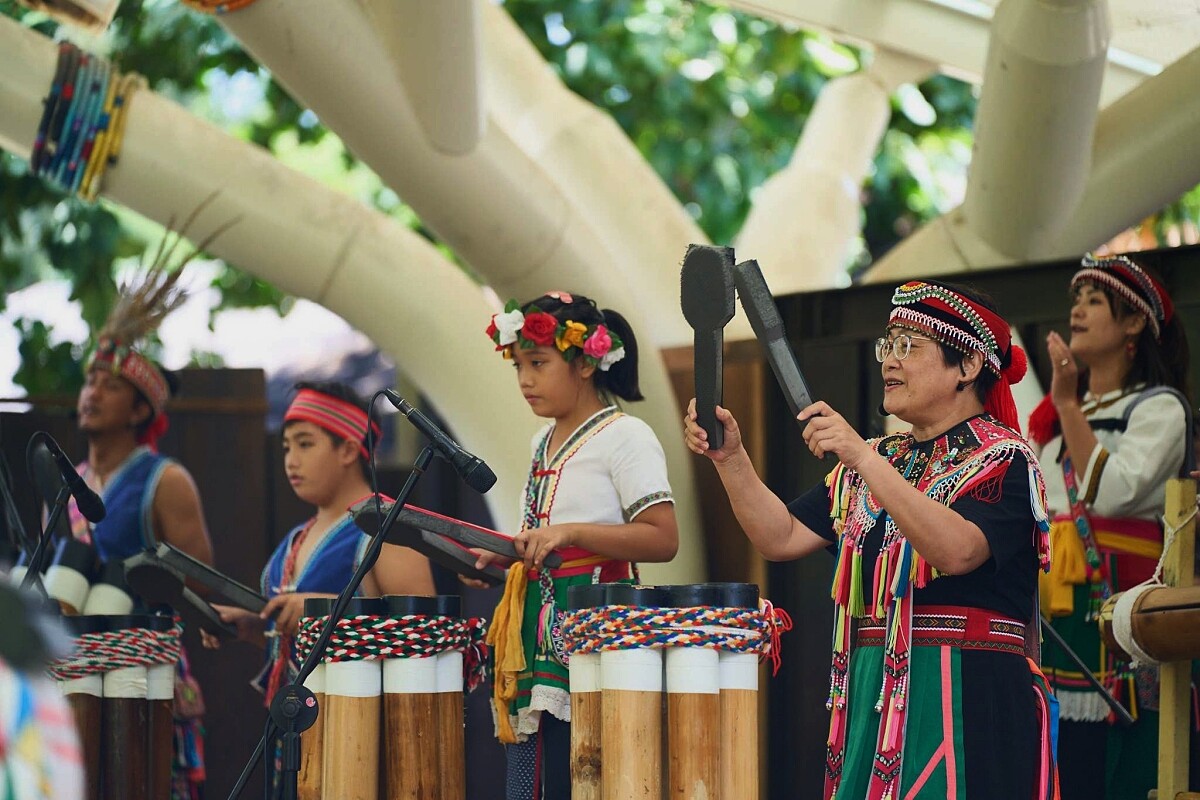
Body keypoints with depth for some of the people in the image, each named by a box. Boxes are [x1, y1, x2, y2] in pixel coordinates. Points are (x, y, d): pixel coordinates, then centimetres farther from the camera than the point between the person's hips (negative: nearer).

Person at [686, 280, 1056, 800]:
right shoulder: (880, 461, 18)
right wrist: (731, 459, -3)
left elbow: (956, 550, -24)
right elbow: (781, 537, 11)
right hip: (872, 697, 6)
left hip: (964, 703, -6)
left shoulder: (1002, 459, -5)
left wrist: (863, 458, -29)